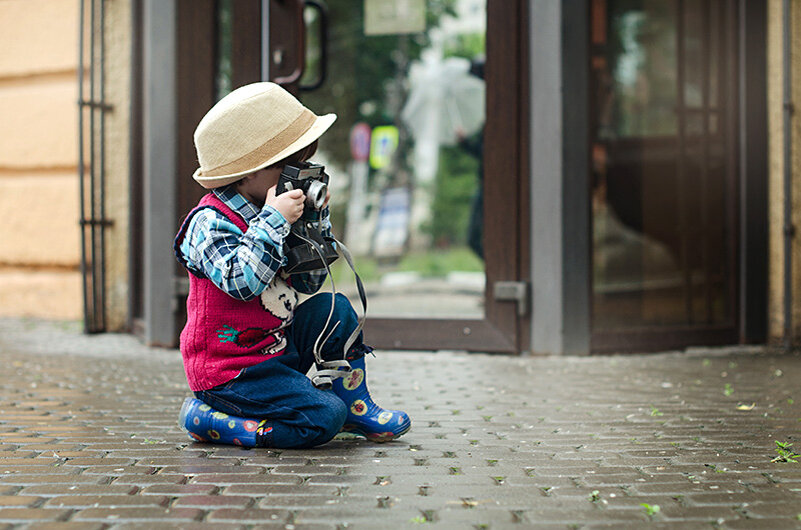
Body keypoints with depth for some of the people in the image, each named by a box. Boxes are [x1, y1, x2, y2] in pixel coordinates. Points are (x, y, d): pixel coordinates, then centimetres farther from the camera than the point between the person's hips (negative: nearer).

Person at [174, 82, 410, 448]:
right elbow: (242, 281, -33)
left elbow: (309, 283, 16)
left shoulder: (266, 216, 9)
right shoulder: (210, 223, -17)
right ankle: (208, 418, -8)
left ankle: (356, 407, 11)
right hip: (230, 371, -9)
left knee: (334, 309, 0)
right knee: (324, 418, -20)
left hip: (278, 347, 9)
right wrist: (273, 222, -30)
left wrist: (316, 221, 5)